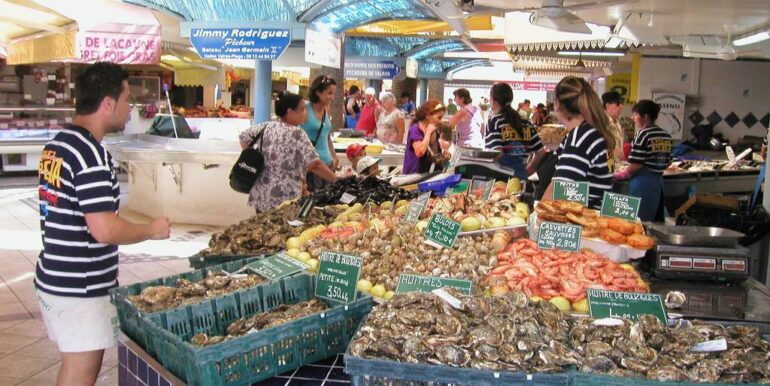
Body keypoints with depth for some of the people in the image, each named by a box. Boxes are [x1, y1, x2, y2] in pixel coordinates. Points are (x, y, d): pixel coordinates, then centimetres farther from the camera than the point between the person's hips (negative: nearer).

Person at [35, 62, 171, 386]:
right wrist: (152, 230, -11)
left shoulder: (57, 144, 9)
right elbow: (104, 229, -27)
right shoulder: (90, 153, -21)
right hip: (80, 291, -9)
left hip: (54, 281, 9)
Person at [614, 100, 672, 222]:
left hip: (642, 182, -8)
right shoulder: (666, 135, 9)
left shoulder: (643, 134, -13)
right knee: (654, 222, 14)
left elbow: (636, 165, -16)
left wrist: (623, 174, 0)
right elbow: (667, 163, 12)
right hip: (658, 181, 8)